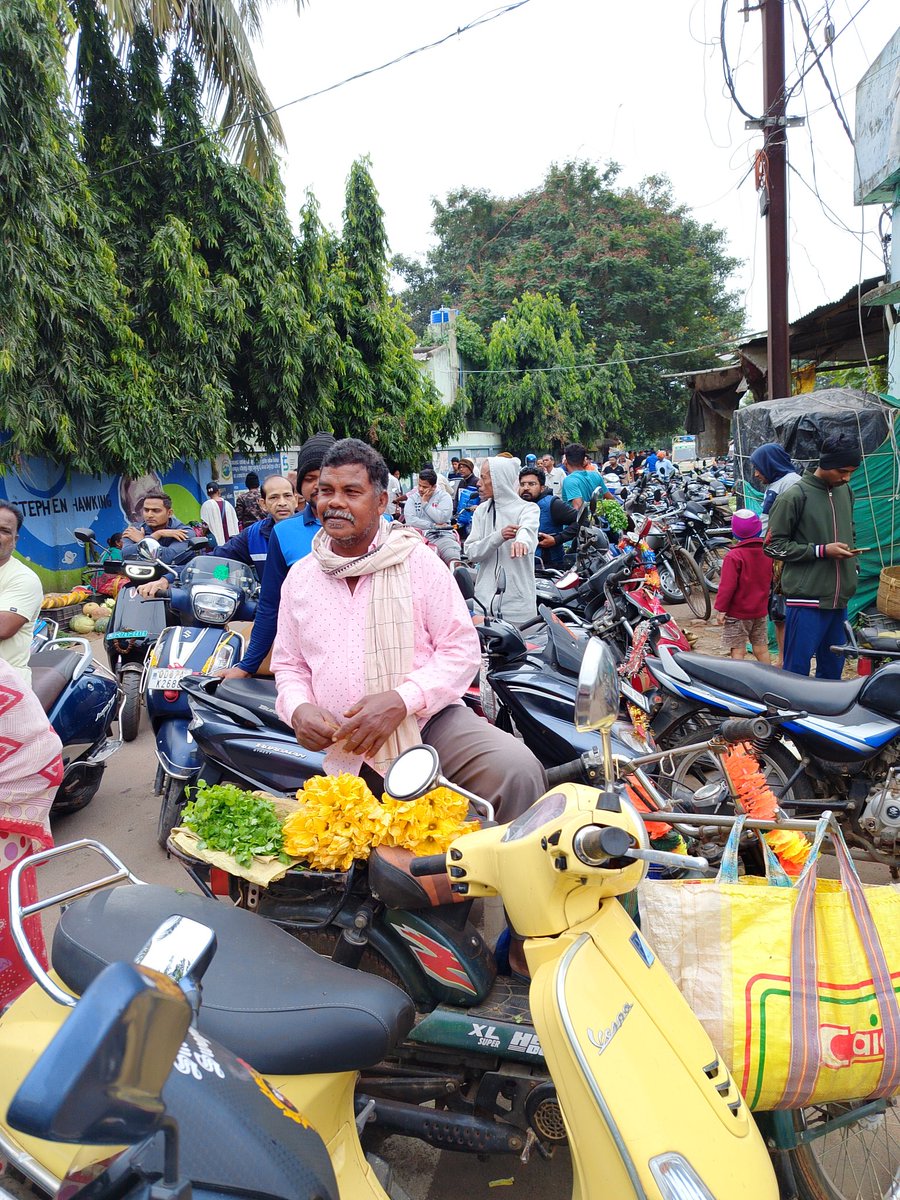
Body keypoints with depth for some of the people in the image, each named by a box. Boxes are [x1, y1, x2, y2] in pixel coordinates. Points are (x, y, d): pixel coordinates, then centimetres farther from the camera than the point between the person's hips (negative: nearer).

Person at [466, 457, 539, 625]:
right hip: (484, 598, 4)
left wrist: (521, 539, -51)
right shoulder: (481, 511, 11)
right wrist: (499, 536, -18)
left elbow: (527, 528, -26)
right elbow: (471, 553, 1)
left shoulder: (528, 509, -2)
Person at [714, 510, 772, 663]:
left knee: (738, 651, -3)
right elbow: (770, 581, 16)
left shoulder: (734, 556, -17)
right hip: (760, 612, 6)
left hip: (737, 613, -6)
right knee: (762, 650, 15)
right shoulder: (767, 553, 2)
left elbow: (727, 585, -19)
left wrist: (721, 609, -13)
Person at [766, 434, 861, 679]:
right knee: (797, 669, -1)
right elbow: (774, 545, -9)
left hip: (840, 598, 7)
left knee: (833, 669, 15)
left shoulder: (845, 491, 11)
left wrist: (851, 563, 13)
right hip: (806, 598, -7)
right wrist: (822, 550, -15)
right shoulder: (794, 496, -10)